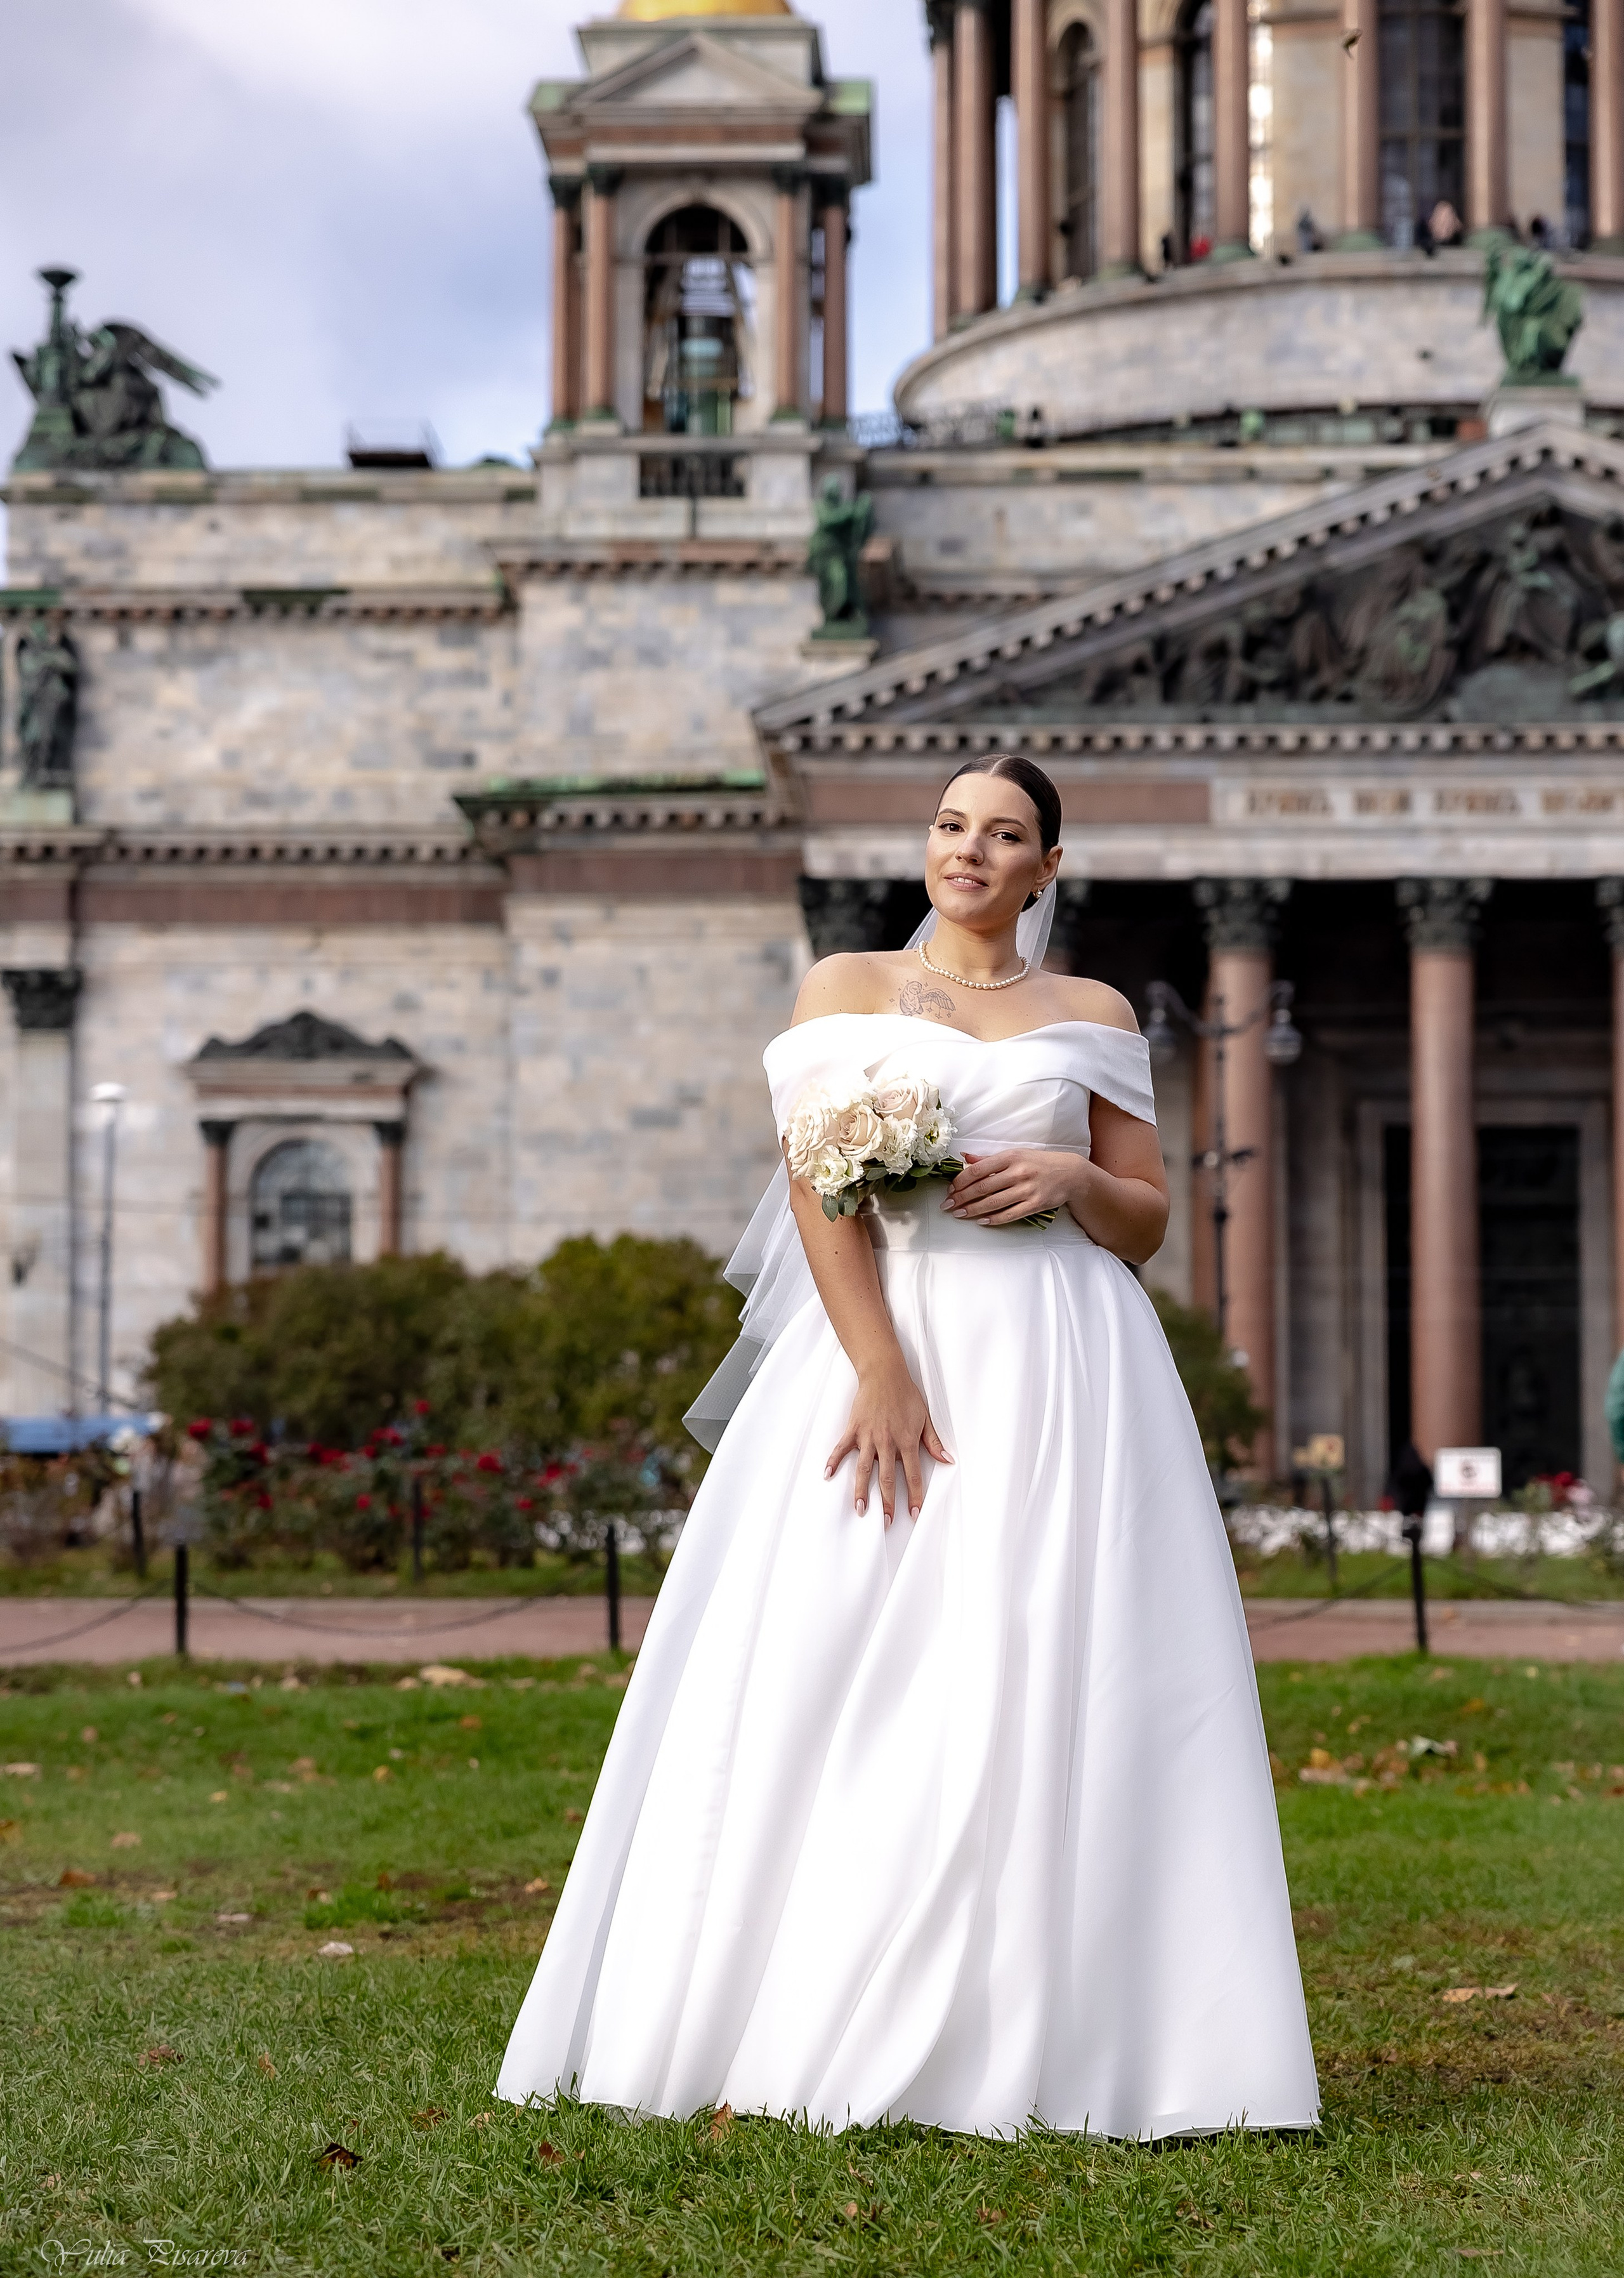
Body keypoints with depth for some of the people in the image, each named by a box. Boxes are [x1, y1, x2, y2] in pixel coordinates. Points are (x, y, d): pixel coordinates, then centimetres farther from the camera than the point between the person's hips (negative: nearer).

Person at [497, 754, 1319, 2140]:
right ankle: (804, 2035, -4)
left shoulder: (1094, 1016, 15)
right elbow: (818, 1188, -2)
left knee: (1039, 1686, -8)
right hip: (879, 1346, -1)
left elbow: (1148, 1226, 15)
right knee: (835, 1681, -7)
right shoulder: (849, 988, 11)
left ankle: (1033, 2040, -5)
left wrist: (1073, 1179, -8)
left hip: (1058, 1367, 1)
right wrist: (880, 1372, -15)